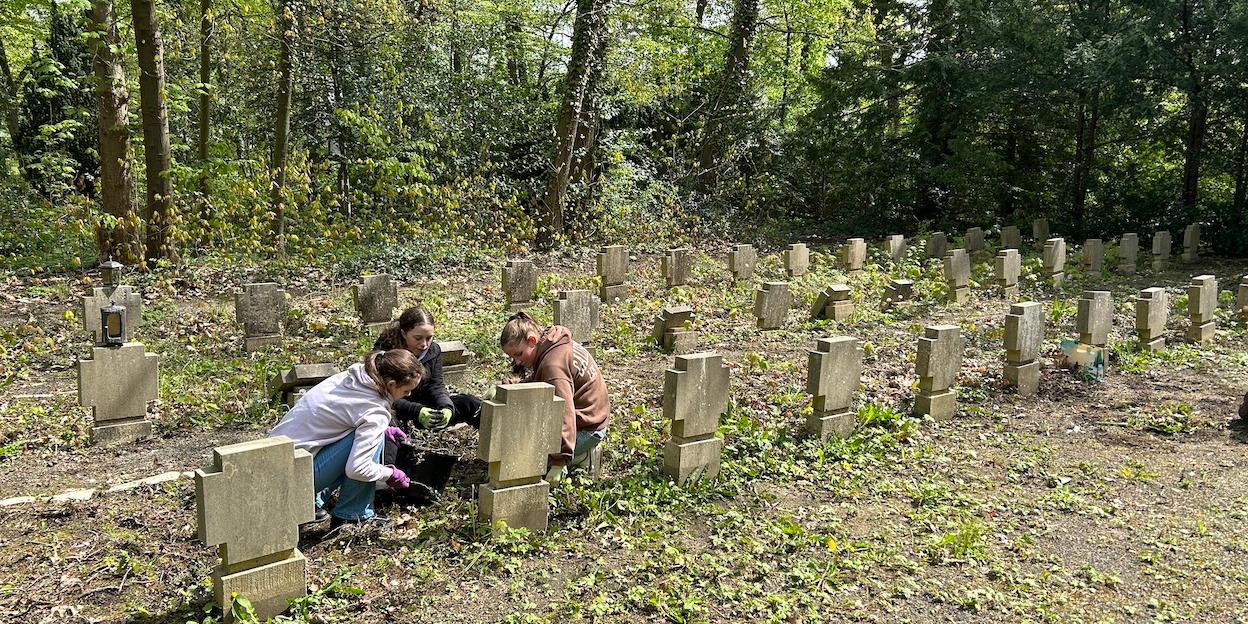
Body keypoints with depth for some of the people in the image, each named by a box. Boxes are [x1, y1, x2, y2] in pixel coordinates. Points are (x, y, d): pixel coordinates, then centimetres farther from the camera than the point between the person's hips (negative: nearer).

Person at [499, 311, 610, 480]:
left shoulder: (553, 365, -27)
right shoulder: (556, 344, 2)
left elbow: (564, 414, -33)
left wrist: (560, 463, -34)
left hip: (586, 428, -10)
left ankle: (579, 454, -2)